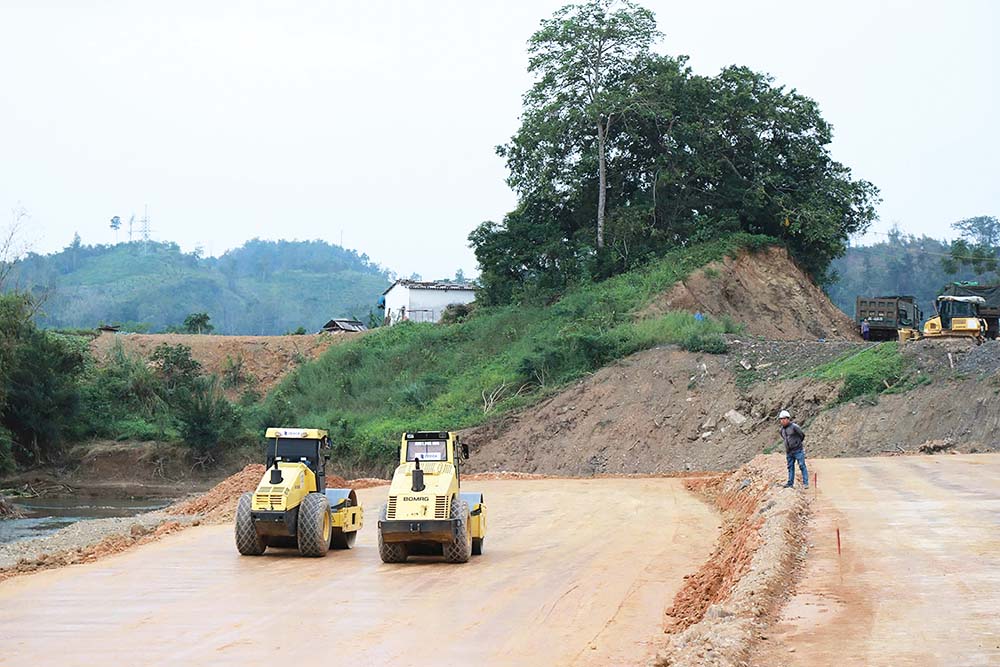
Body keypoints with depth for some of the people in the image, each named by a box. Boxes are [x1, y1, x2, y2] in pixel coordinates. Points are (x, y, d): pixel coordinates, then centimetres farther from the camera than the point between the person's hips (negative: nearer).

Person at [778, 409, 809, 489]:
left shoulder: (794, 427, -11)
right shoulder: (782, 429, 11)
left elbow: (802, 435, -1)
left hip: (798, 450, -7)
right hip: (789, 452, 7)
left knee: (802, 466, -6)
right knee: (790, 467, 9)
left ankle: (805, 483, -5)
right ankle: (790, 483, 12)